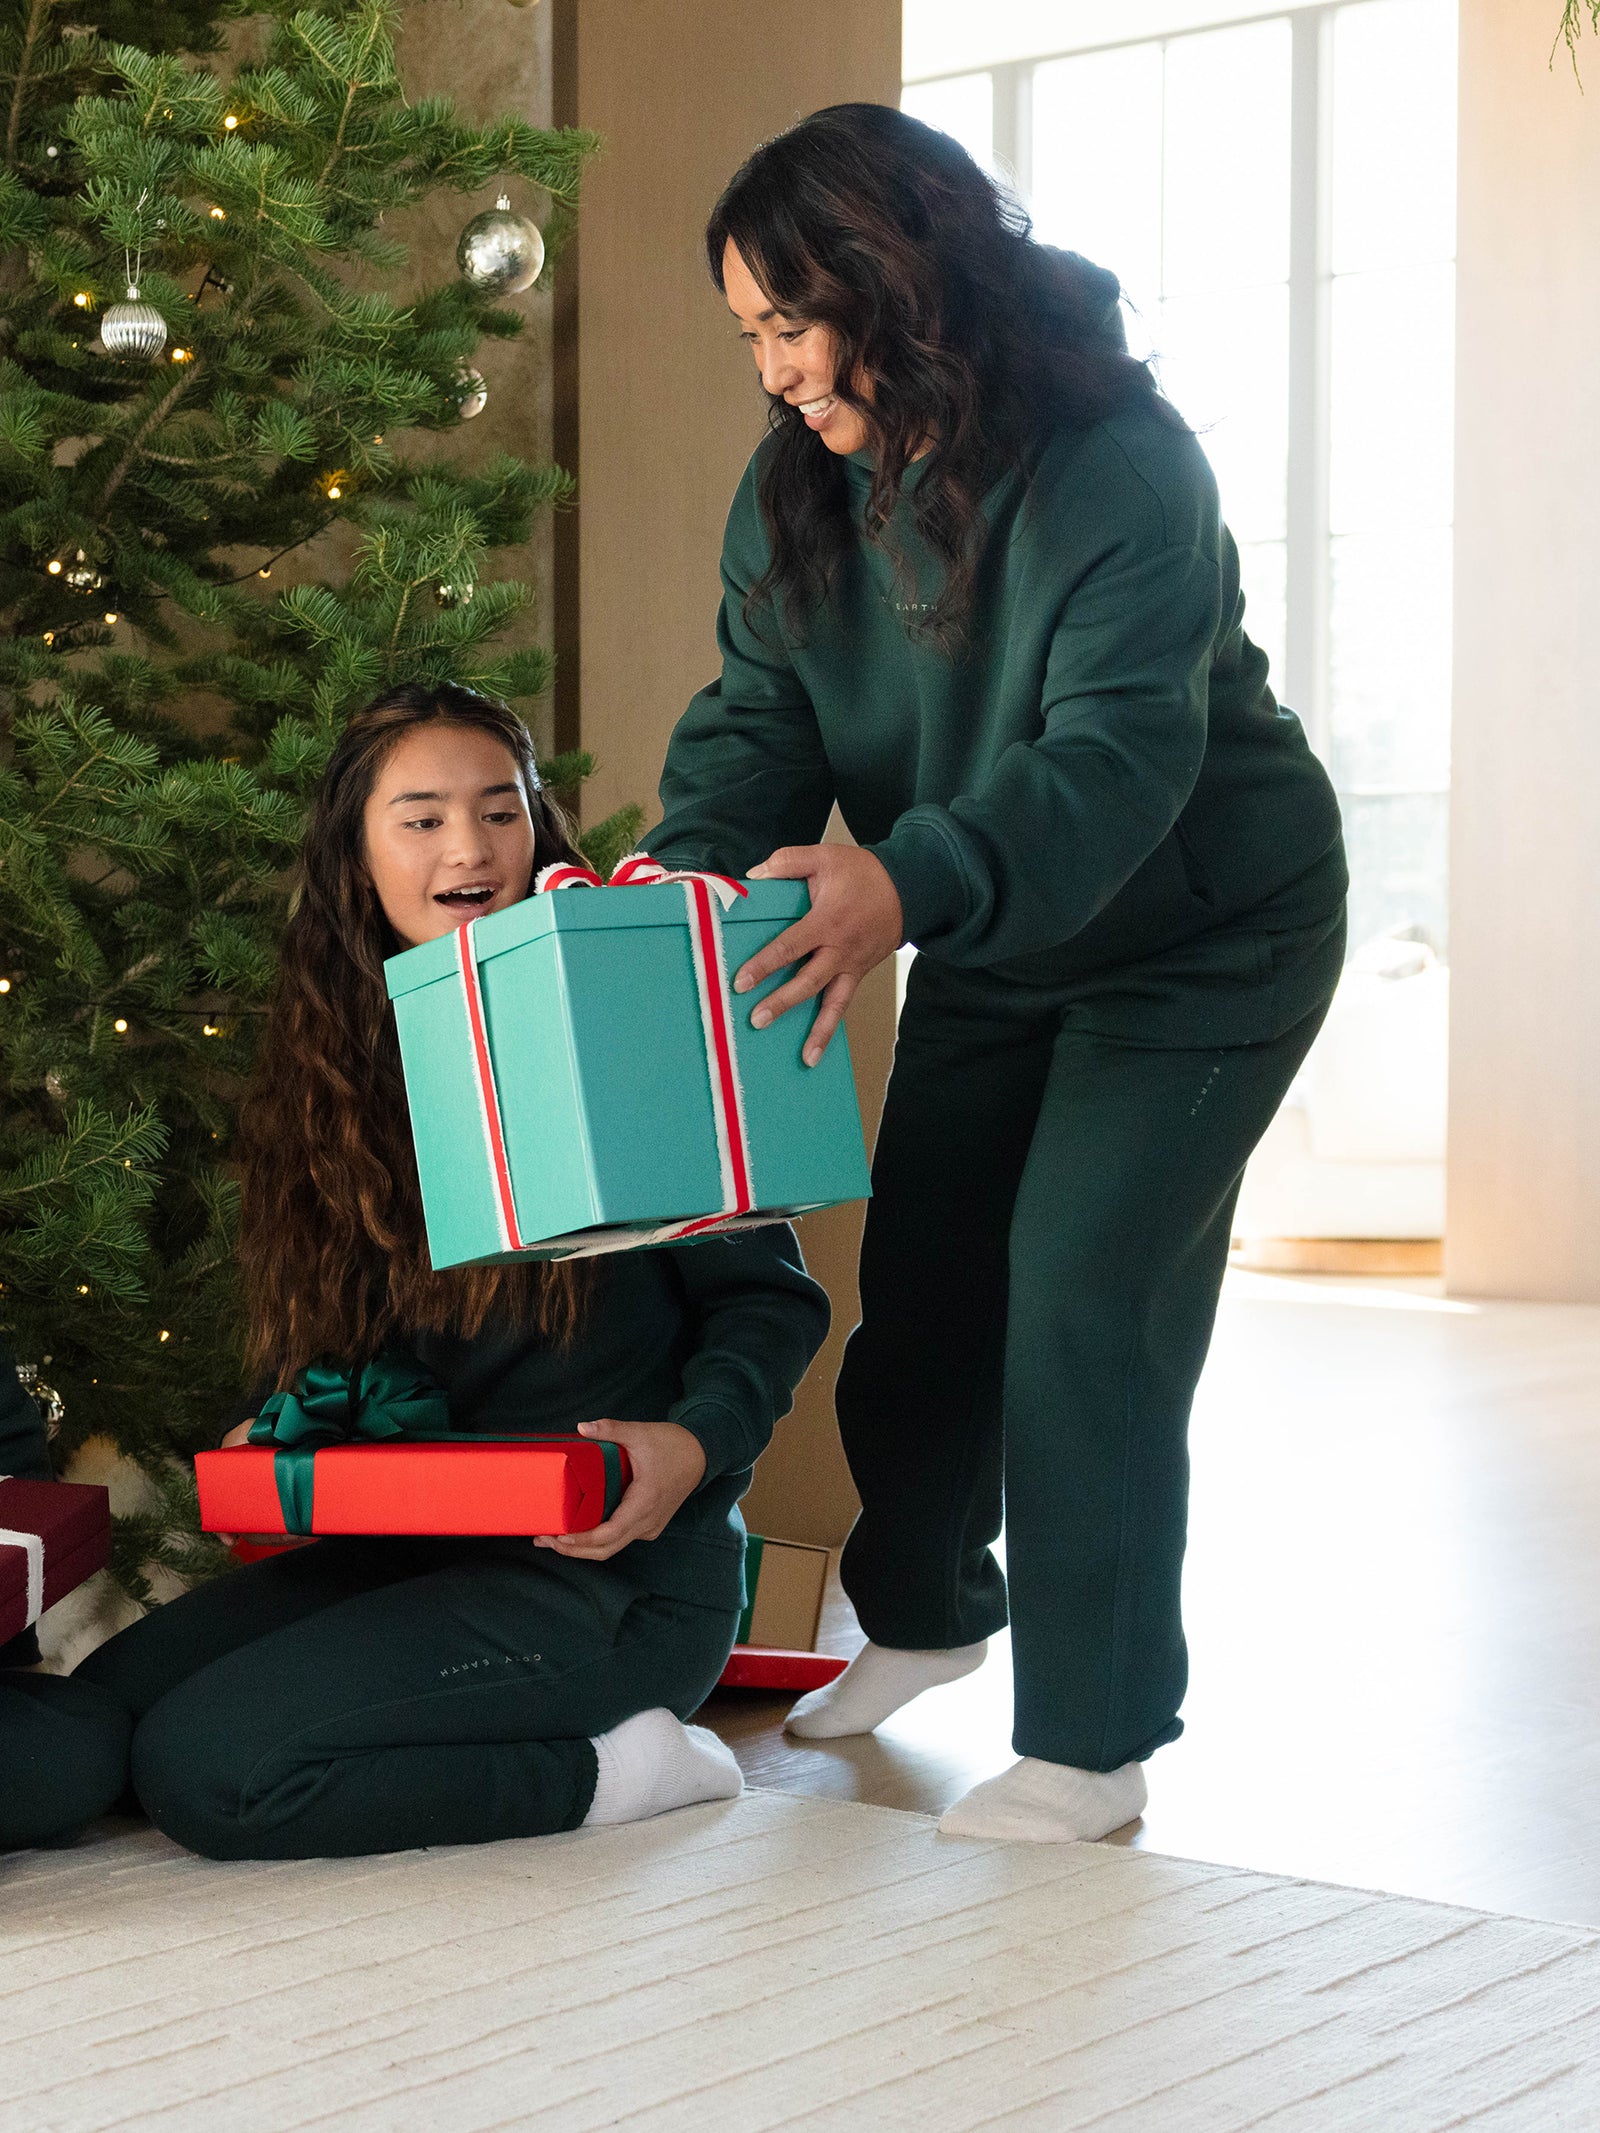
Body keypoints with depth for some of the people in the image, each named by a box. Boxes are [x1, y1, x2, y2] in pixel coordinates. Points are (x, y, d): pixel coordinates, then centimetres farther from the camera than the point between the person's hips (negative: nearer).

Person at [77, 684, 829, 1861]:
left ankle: (606, 1765, -4)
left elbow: (772, 1295, -6)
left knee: (204, 1769, -20)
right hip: (407, 1543, 8)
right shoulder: (339, 1068, 9)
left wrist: (696, 1443, -24)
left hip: (618, 1573, -7)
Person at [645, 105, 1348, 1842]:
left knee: (1082, 1297, -12)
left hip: (1196, 938, -7)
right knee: (918, 1280, 11)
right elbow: (758, 716, -11)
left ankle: (1091, 1741, 0)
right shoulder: (799, 489, -8)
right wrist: (681, 879, -32)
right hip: (986, 948, 7)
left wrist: (909, 882, -55)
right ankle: (923, 1608, 37)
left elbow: (1119, 755, -39)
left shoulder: (1120, 469, -30)